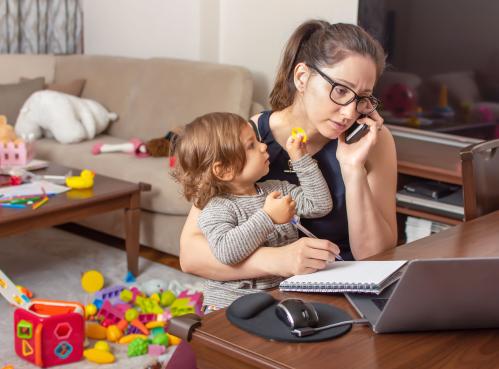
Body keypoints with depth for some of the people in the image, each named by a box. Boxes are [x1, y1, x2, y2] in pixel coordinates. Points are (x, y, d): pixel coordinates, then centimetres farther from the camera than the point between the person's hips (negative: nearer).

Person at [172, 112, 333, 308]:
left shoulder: (279, 190, 11)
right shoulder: (216, 209, -10)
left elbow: (320, 205, 6)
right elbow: (226, 252, -27)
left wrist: (301, 160, 5)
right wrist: (268, 217, -25)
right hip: (233, 306, -6)